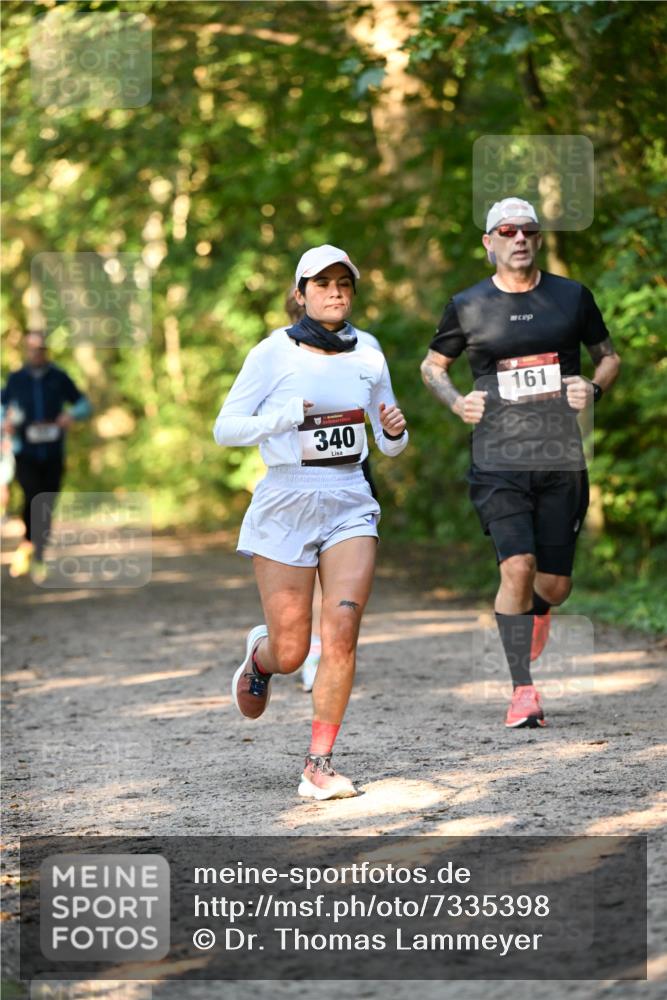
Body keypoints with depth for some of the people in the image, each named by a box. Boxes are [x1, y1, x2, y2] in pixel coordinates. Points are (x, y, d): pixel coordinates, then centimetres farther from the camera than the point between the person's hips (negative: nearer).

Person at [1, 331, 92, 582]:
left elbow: (83, 404, 9)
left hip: (53, 456, 1)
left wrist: (72, 414, -14)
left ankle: (38, 560, 17)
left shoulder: (59, 378, 1)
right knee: (32, 498, -23)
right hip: (25, 455, -1)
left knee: (46, 509, 1)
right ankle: (26, 546, 0)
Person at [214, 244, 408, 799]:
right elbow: (224, 428, -2)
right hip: (286, 503, -2)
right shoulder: (274, 353, -3)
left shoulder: (368, 356, 8)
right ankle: (259, 656, 39)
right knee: (290, 652, 0)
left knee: (342, 627, -17)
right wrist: (288, 416, -17)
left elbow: (389, 444, 17)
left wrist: (395, 430, -7)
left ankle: (319, 764, -9)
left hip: (350, 503, 2)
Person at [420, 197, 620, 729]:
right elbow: (433, 365, 19)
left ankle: (535, 614, 43)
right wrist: (457, 401, 0)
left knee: (554, 585, 4)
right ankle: (523, 690, -8)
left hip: (562, 460, 1)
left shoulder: (573, 297, 7)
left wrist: (594, 389, -2)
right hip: (498, 460, -1)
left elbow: (609, 356, 19)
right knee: (517, 567, -18)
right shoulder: (468, 306, 5)